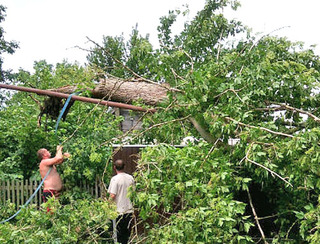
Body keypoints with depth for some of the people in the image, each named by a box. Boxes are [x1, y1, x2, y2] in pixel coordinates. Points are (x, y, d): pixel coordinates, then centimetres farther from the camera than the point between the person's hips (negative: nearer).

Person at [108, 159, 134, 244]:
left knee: (120, 233, 6)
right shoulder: (130, 178, 2)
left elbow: (112, 196, -17)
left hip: (119, 210, -5)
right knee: (128, 232, 14)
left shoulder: (115, 179, -14)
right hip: (129, 209, 5)